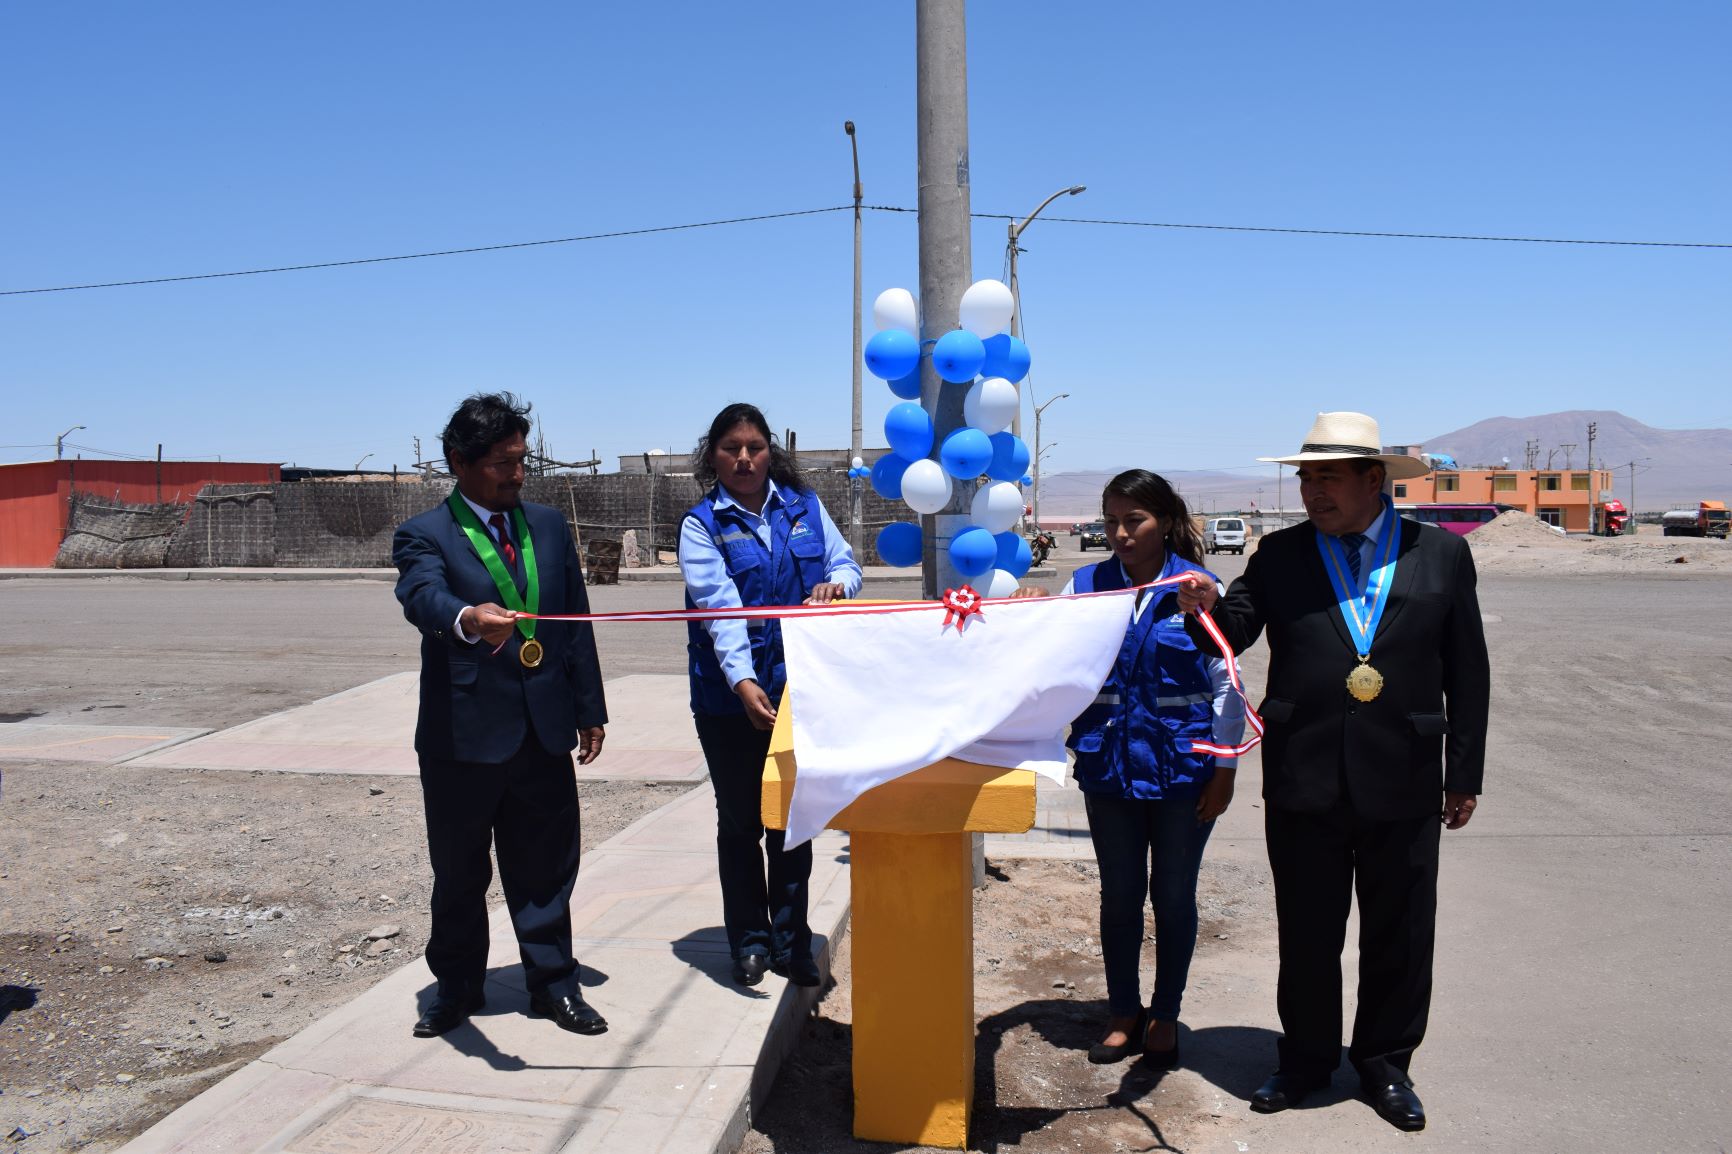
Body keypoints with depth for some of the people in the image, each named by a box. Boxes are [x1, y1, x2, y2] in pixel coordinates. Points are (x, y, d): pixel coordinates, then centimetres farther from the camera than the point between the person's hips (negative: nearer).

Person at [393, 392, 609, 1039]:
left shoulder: (549, 526, 10)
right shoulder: (425, 536, -5)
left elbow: (576, 621, 12)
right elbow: (423, 598, -27)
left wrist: (590, 708, 10)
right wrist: (468, 618, -49)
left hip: (545, 729, 3)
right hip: (463, 735, -3)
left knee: (546, 866, 11)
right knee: (458, 872, 12)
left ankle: (553, 984, 27)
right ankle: (457, 987, 31)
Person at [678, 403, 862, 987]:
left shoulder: (804, 506, 5)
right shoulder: (701, 525, -6)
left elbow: (846, 563, 9)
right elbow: (719, 604, -19)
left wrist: (836, 584, -17)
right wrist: (743, 681, -32)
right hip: (730, 697, -2)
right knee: (740, 821, 10)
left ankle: (790, 938, 26)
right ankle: (749, 941, 25)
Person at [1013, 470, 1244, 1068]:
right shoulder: (1087, 585, 1)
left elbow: (1226, 685, -2)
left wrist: (1225, 770, -5)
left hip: (1182, 767, -2)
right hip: (1110, 765, 2)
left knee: (1173, 896, 12)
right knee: (1119, 894, 13)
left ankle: (1165, 1017, 30)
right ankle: (1123, 1012, 31)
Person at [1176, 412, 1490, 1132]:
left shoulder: (1441, 554, 2)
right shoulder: (1279, 556, 3)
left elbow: (1467, 672, 5)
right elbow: (1233, 633, -5)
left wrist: (1465, 773, 4)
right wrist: (1207, 608, -28)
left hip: (1403, 787, 0)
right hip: (1304, 783, 0)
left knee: (1397, 937, 13)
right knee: (1306, 935, 12)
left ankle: (1385, 1063, 34)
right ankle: (1305, 1059, 32)